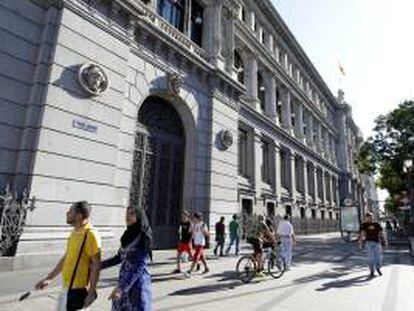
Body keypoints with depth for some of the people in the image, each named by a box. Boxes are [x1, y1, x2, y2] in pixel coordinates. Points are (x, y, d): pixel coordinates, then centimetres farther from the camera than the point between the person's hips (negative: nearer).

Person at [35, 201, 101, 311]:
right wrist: (49, 278, 20)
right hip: (67, 288, 9)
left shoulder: (90, 235, -21)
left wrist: (91, 292, -21)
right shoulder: (74, 233, 7)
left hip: (78, 290, -9)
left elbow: (96, 265, -21)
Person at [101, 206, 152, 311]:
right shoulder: (127, 235, 6)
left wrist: (121, 288, -23)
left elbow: (140, 266, -19)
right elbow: (119, 257, 18)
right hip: (123, 281, 7)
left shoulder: (143, 237, -14)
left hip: (138, 283, -7)